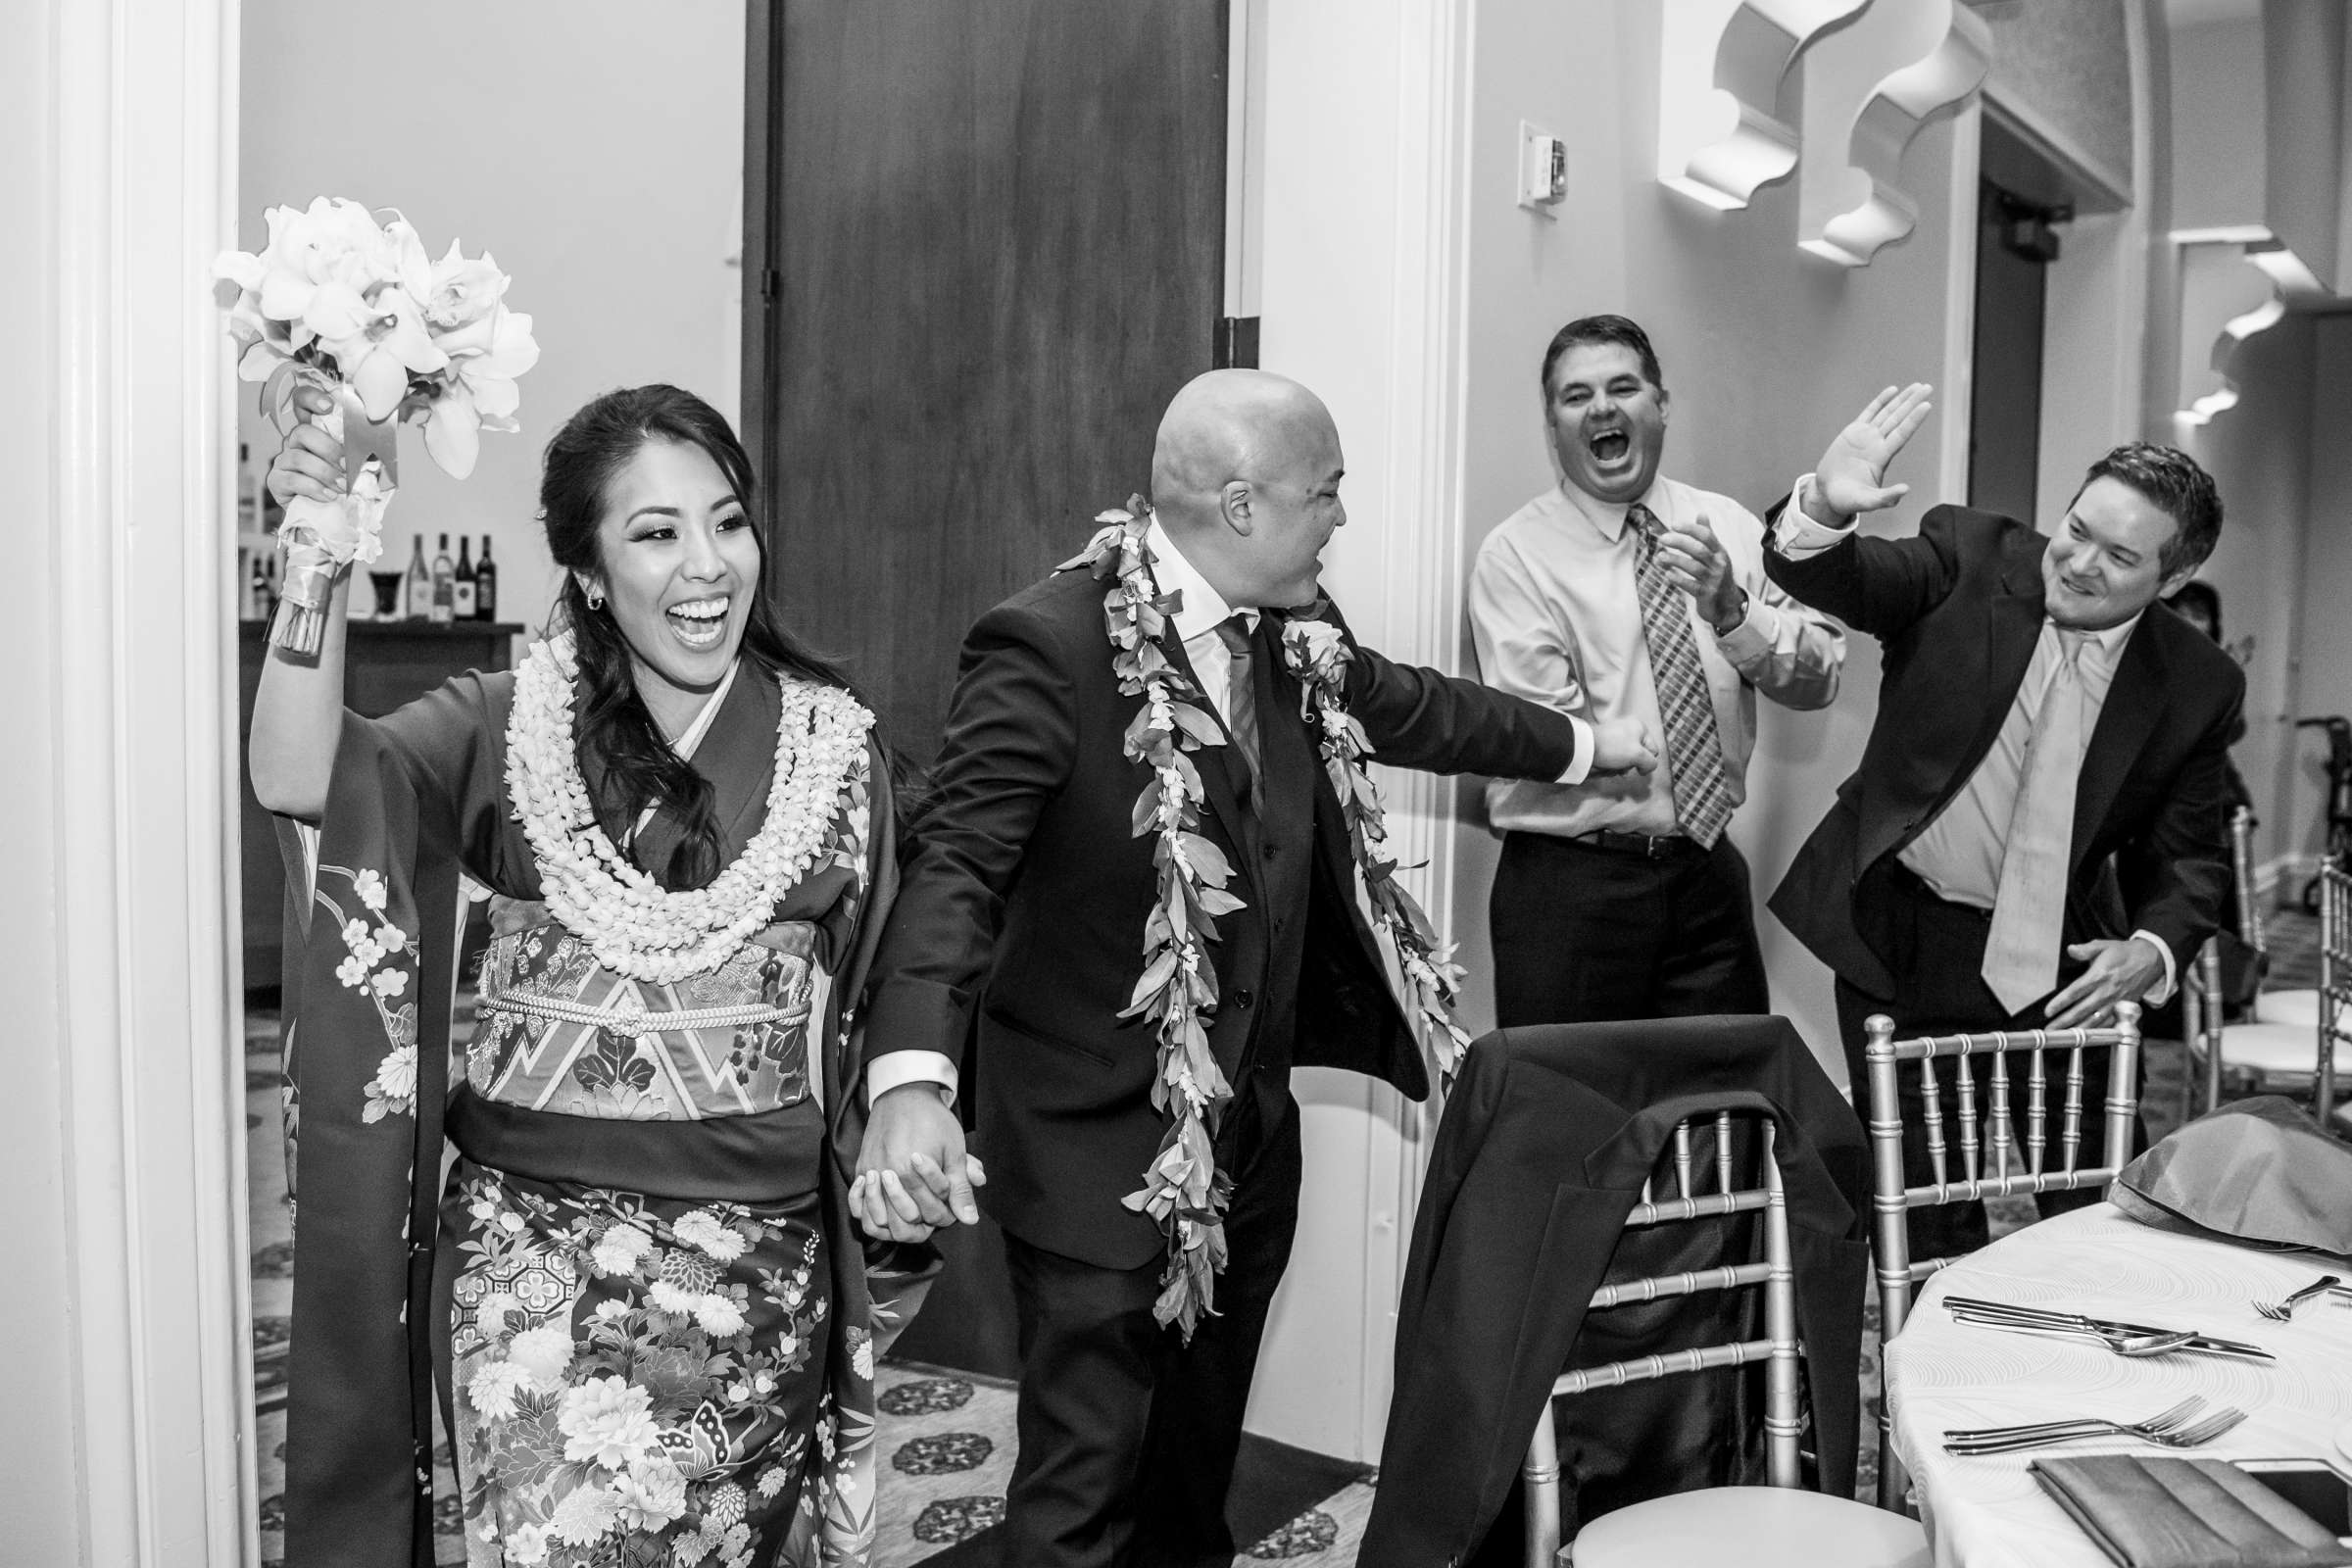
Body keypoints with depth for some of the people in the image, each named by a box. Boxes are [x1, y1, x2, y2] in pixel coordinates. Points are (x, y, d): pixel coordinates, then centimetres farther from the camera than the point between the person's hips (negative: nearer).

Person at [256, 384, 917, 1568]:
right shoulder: (504, 724, 0)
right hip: (534, 1246, -1)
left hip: (756, 1252, 1)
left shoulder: (833, 739, 1)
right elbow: (300, 781, -16)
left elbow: (869, 989, 6)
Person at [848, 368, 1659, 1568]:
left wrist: (1592, 742, 33)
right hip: (1099, 1147, -7)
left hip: (1249, 1137, 7)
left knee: (1197, 1469, 22)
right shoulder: (1048, 647, -20)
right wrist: (912, 1081, -41)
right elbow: (953, 864, -27)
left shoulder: (1295, 638, 3)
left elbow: (1412, 706, 21)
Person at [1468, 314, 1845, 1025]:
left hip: (1709, 871, 4)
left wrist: (1731, 610, -21)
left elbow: (1817, 679, -5)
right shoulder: (1515, 554, -7)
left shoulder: (1727, 526, 5)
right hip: (1570, 883, -4)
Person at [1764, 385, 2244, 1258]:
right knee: (1920, 1199, 9)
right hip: (1896, 933, -1)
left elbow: (2188, 856, 3)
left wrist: (2154, 949, -16)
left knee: (2095, 1205, 9)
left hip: (2054, 959, 1)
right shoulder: (1968, 560, -7)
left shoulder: (2199, 686, -4)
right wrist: (1825, 511, -44)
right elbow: (1838, 584, -21)